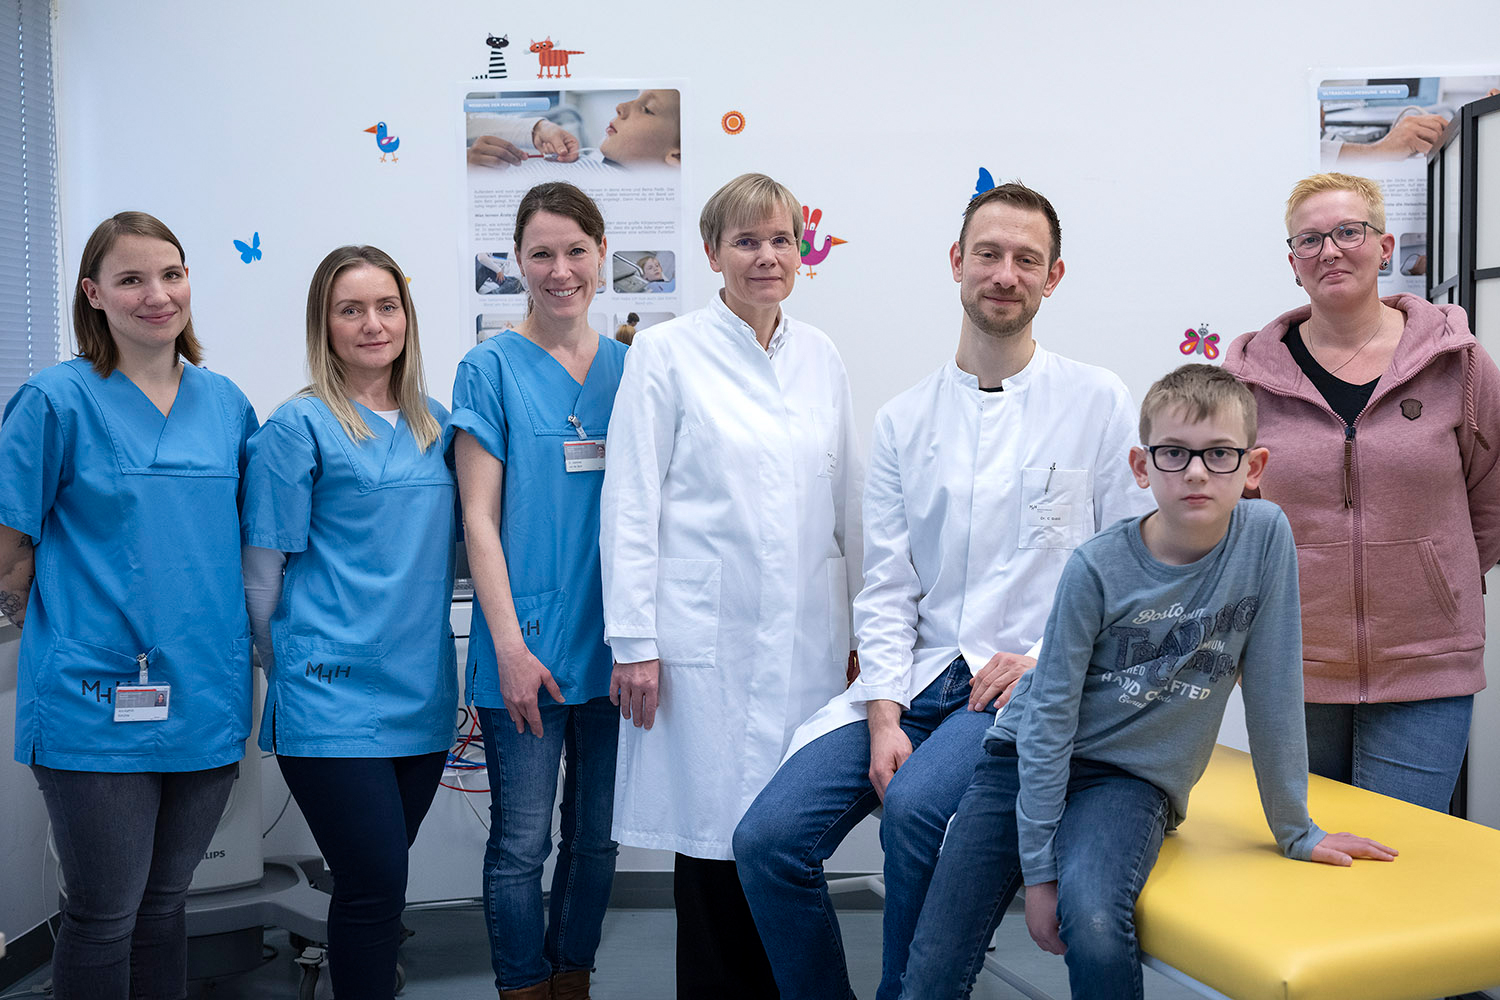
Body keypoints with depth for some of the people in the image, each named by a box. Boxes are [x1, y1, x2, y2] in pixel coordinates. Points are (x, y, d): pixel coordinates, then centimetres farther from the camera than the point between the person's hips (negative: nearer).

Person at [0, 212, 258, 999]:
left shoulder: (226, 403, 8)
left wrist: (229, 650, 11)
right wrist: (64, 642, -1)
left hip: (206, 694, 4)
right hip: (97, 700, -4)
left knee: (165, 904, 17)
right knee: (105, 917, 6)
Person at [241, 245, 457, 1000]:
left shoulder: (436, 423, 11)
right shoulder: (300, 427, -6)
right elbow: (261, 571, -4)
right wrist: (291, 670, 1)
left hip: (422, 695, 5)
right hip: (333, 700, -5)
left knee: (378, 882, 14)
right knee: (376, 884, -6)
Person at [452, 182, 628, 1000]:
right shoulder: (491, 368, -3)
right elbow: (480, 518, -6)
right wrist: (510, 645, -13)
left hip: (613, 642, 4)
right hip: (527, 646, -4)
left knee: (598, 836, 14)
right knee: (522, 841, 4)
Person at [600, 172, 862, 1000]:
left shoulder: (821, 357, 12)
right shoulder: (666, 354, 0)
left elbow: (847, 501, 16)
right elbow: (629, 506, -3)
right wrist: (634, 642, -8)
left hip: (809, 642, 4)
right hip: (709, 642, -4)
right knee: (714, 837, 1)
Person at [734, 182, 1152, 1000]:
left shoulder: (1099, 402, 4)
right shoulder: (904, 420, 11)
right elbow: (887, 587, 6)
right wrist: (883, 718, -5)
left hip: (1032, 682, -3)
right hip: (913, 678, 3)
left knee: (915, 807, -30)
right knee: (768, 838, -14)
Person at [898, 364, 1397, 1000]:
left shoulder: (1265, 536, -10)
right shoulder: (1098, 567, -14)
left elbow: (1271, 690, -2)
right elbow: (1049, 714, -11)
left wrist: (1295, 829, 4)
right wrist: (1037, 866, -12)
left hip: (1133, 779, 0)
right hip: (1027, 760, 0)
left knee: (1093, 927, -32)